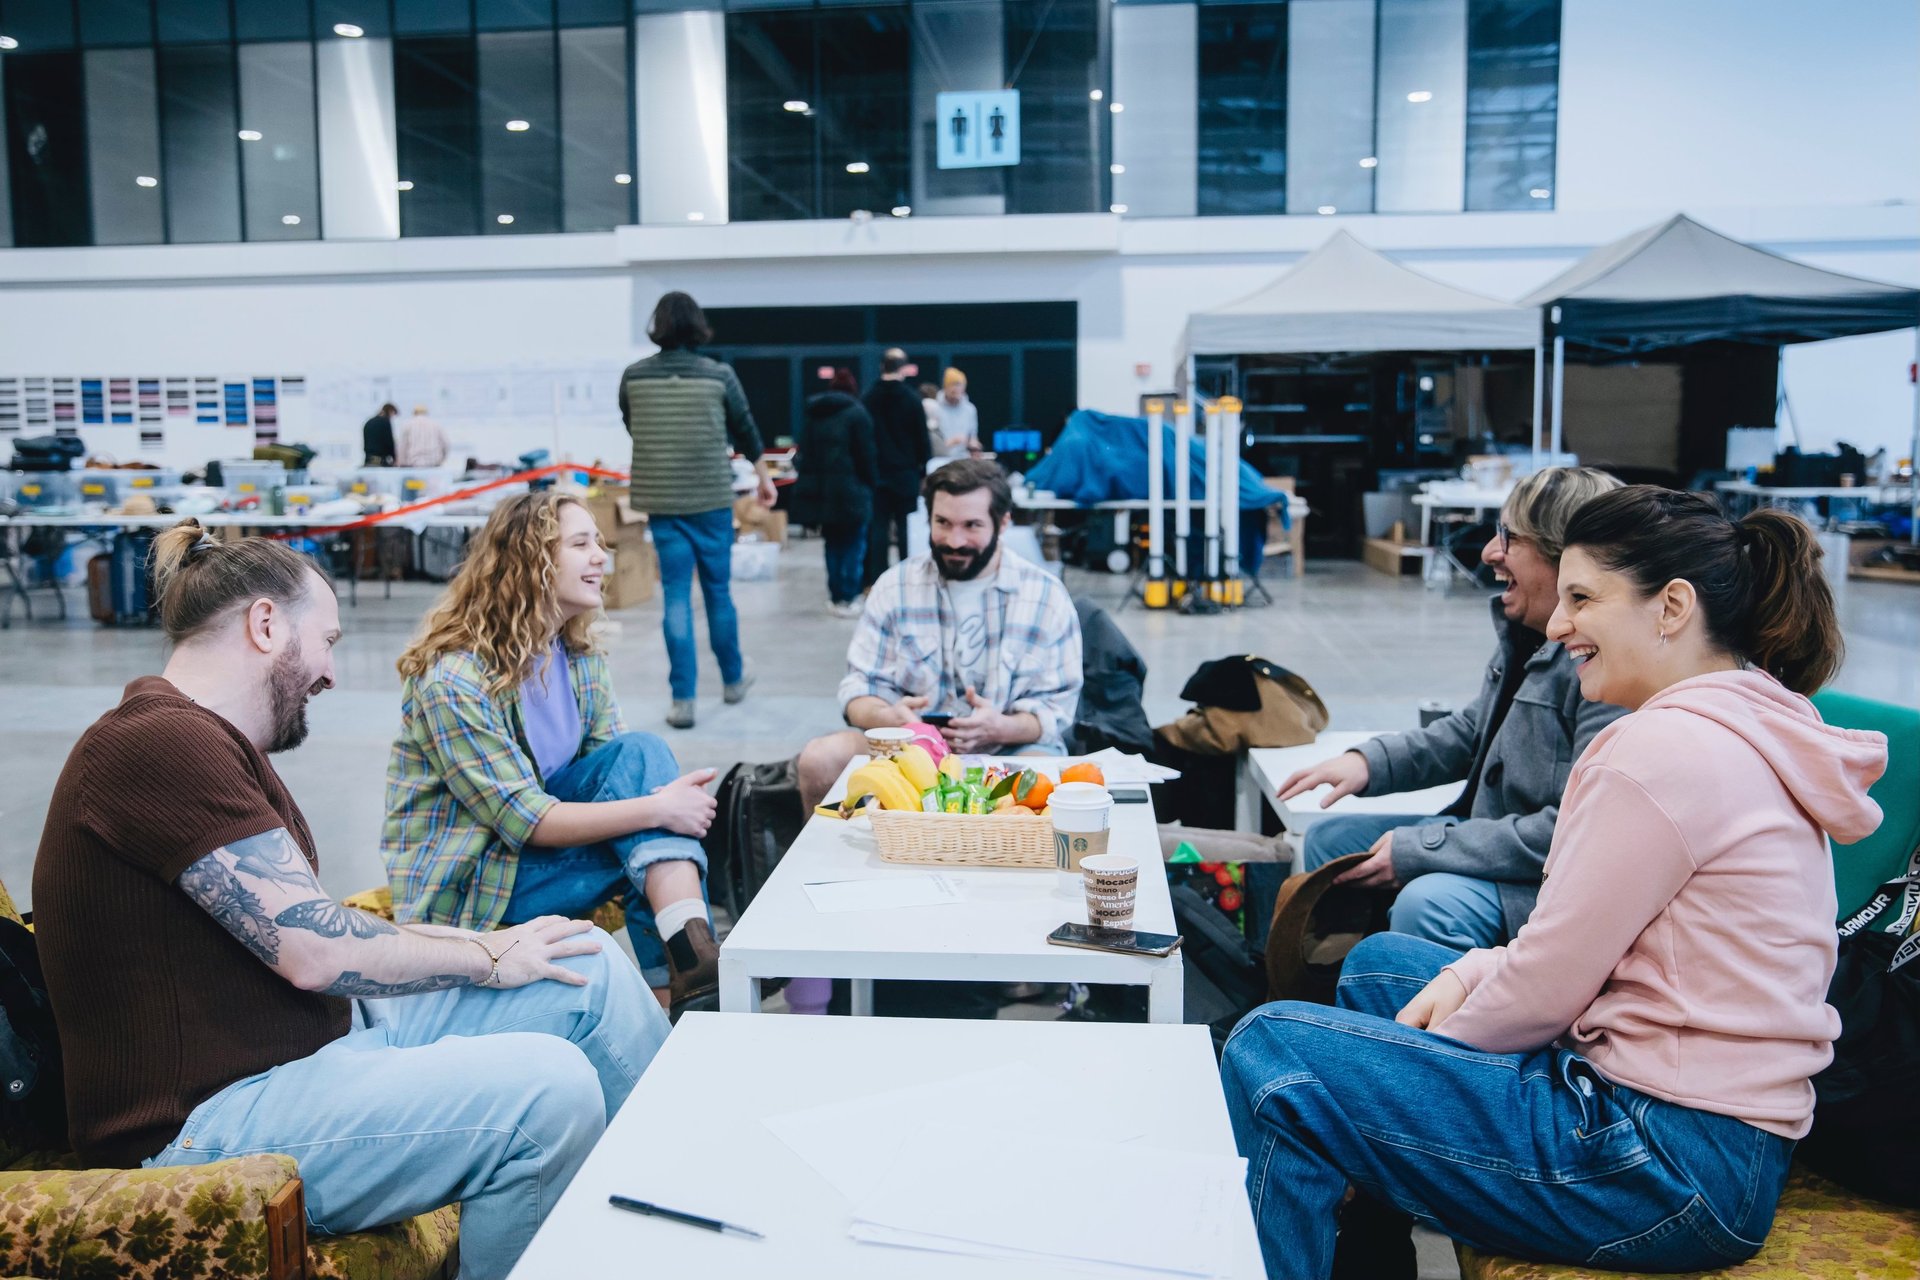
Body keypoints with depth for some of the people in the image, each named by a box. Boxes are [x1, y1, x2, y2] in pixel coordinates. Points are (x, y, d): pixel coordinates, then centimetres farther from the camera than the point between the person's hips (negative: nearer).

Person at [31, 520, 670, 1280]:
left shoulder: (212, 741, 14)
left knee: (590, 965, 2)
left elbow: (305, 932, 11)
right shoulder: (162, 743, -20)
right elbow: (318, 953, -23)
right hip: (208, 1124, -10)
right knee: (549, 1087, -29)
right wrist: (488, 955, -9)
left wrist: (482, 943, 4)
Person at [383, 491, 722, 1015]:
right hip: (465, 883, -7)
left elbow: (617, 765, -3)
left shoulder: (581, 660, 1)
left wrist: (674, 792, -26)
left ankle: (691, 949, -32)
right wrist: (656, 810, -33)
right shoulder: (453, 680, -22)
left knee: (641, 752, -20)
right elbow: (525, 820, -26)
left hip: (534, 834, 7)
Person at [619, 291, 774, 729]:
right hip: (712, 498, -1)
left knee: (676, 595, 4)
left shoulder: (634, 376, -1)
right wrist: (763, 475, 25)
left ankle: (683, 699, 2)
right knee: (718, 590, 12)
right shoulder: (719, 375, -4)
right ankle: (733, 679, 30)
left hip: (660, 500, 1)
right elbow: (745, 429, 8)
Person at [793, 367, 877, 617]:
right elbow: (865, 455, -9)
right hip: (850, 490, -6)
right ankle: (848, 599, -2)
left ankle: (835, 597, 16)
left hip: (818, 490, 6)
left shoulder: (812, 413, 12)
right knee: (853, 544, 2)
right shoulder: (856, 412, -7)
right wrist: (872, 482, 1)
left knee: (833, 544, 15)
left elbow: (804, 452, 14)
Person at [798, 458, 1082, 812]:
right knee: (819, 759, -24)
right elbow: (860, 688, 3)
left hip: (1012, 751, -2)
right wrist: (886, 715, -22)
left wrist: (1001, 729, -25)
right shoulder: (896, 585, 4)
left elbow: (1057, 707, -3)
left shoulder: (1045, 595, -1)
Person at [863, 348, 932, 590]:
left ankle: (876, 578, 3)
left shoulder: (868, 398, 3)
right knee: (907, 526, 3)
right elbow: (922, 438, -5)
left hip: (876, 472, 3)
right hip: (905, 472, -3)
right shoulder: (911, 398, -6)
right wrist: (924, 469, 4)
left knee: (878, 525, 5)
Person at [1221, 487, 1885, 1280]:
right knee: (1376, 964, 22)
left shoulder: (1668, 746, -20)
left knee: (1270, 1056, -13)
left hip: (1675, 1163, -11)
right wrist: (1471, 974, 4)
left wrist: (1435, 1035, 0)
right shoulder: (1760, 723, 11)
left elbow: (1549, 986, -17)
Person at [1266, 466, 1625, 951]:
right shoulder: (1525, 634, 5)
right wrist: (1369, 761, 4)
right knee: (1330, 838, 10)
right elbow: (1471, 733, 20)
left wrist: (1418, 849, -23)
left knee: (1427, 904, -33)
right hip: (1493, 832, 10)